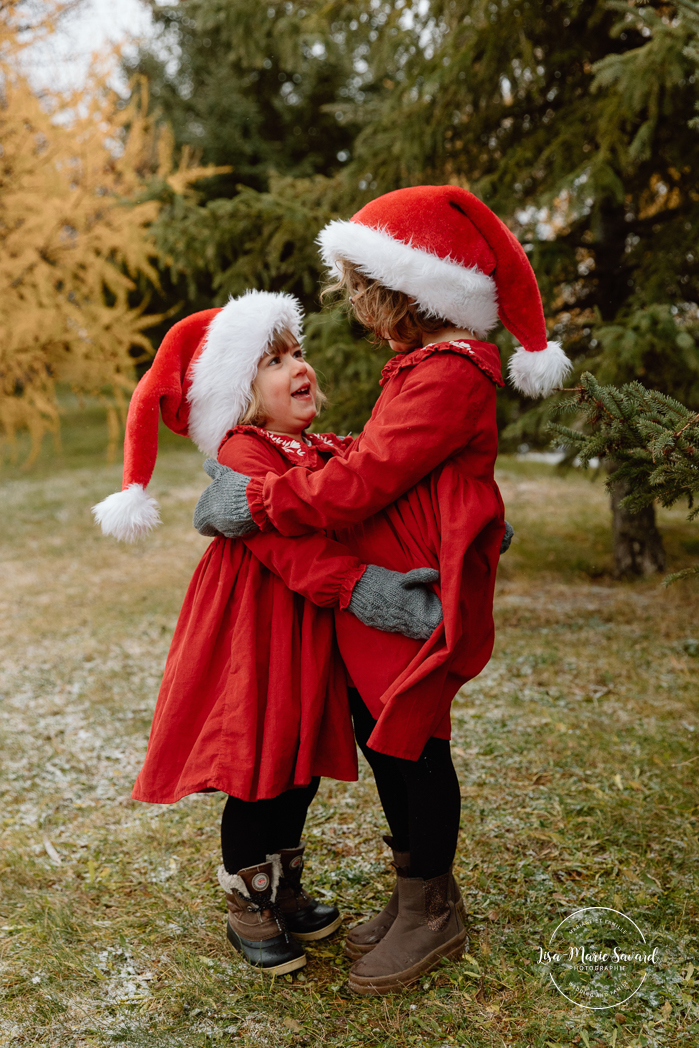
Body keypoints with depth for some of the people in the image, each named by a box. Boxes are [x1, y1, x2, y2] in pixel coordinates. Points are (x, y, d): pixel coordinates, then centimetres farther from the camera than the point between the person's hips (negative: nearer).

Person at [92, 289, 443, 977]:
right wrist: (359, 587, -37)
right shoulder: (242, 454, -15)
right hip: (255, 632, -8)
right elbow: (288, 542, -27)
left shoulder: (329, 452, 11)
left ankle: (286, 893, 37)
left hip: (312, 630, 8)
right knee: (256, 772, 3)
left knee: (301, 767, 17)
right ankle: (247, 909, 24)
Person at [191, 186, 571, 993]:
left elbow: (361, 482, -23)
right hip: (377, 591, 10)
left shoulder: (448, 374, -20)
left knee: (409, 742, 2)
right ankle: (419, 894, 35)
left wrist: (254, 503, -13)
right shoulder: (424, 365, 15)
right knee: (381, 735, 17)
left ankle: (429, 913, 23)